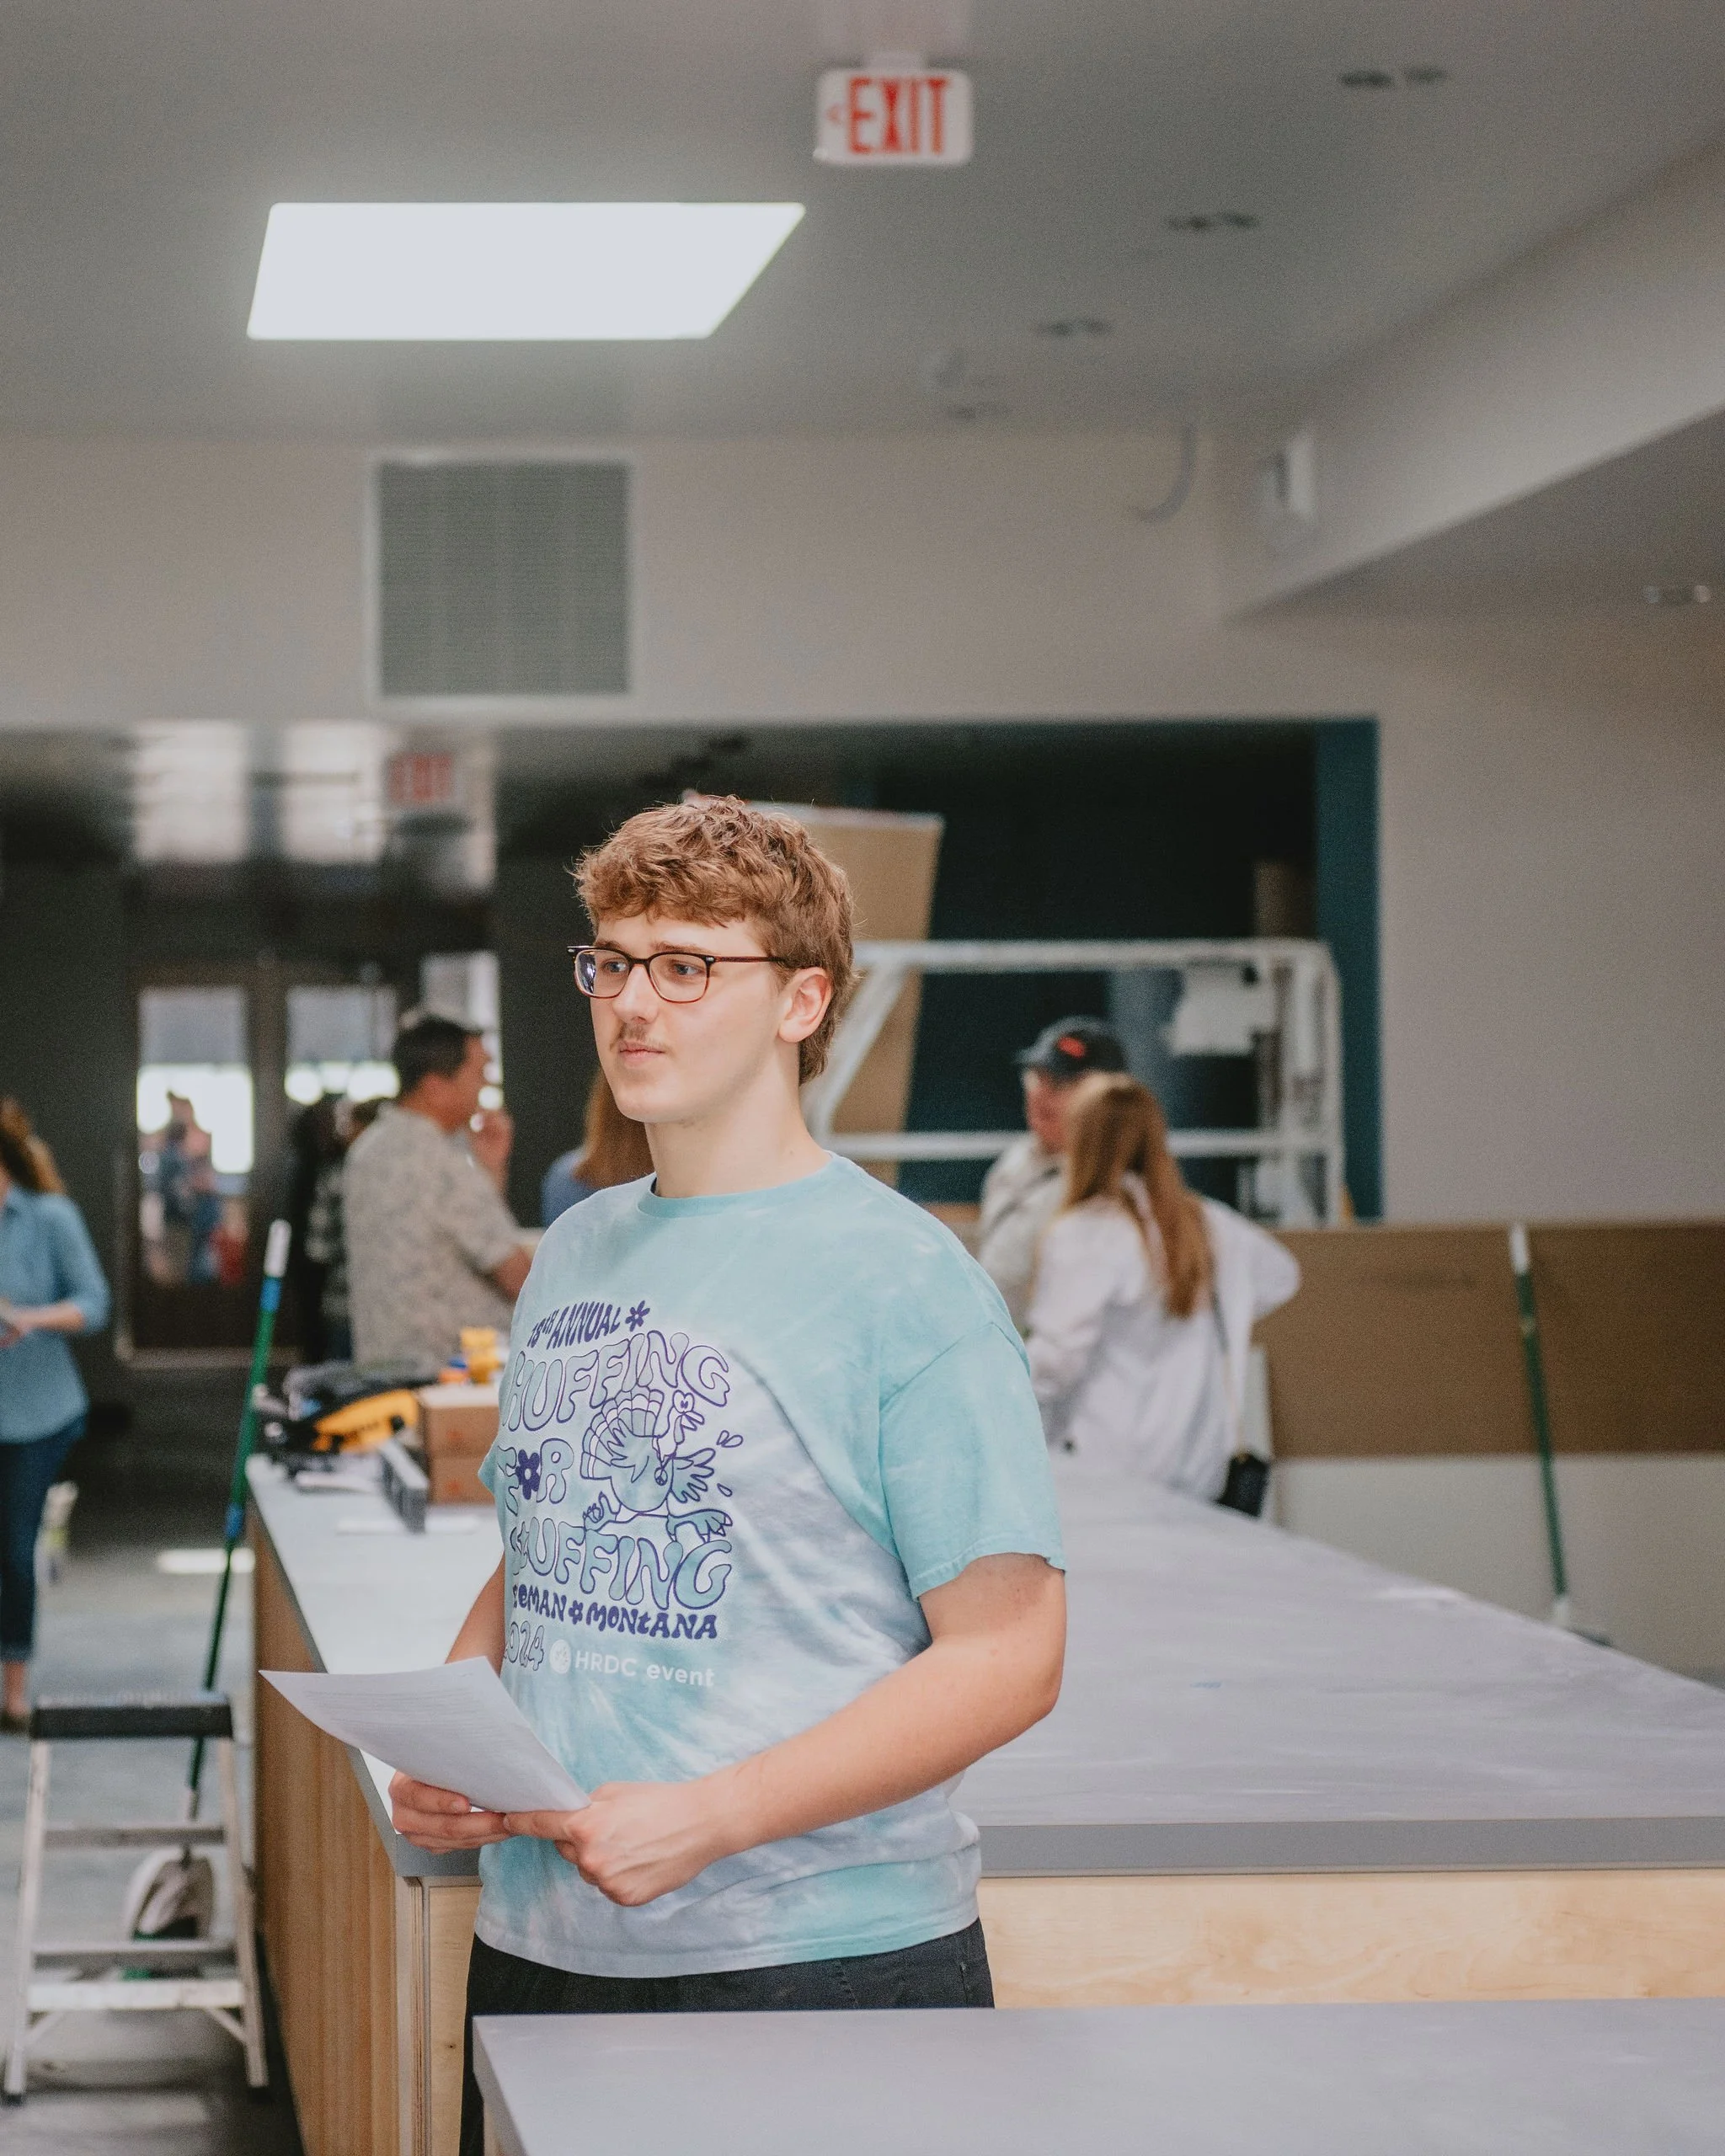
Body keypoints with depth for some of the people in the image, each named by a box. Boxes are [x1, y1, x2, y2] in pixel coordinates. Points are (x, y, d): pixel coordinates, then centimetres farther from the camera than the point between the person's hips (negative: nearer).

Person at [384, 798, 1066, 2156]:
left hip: (822, 1957, -6)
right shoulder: (576, 1253, 11)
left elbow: (1007, 1655, -14)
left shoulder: (898, 1279, -9)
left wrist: (706, 1817, -20)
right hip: (538, 1943, 6)